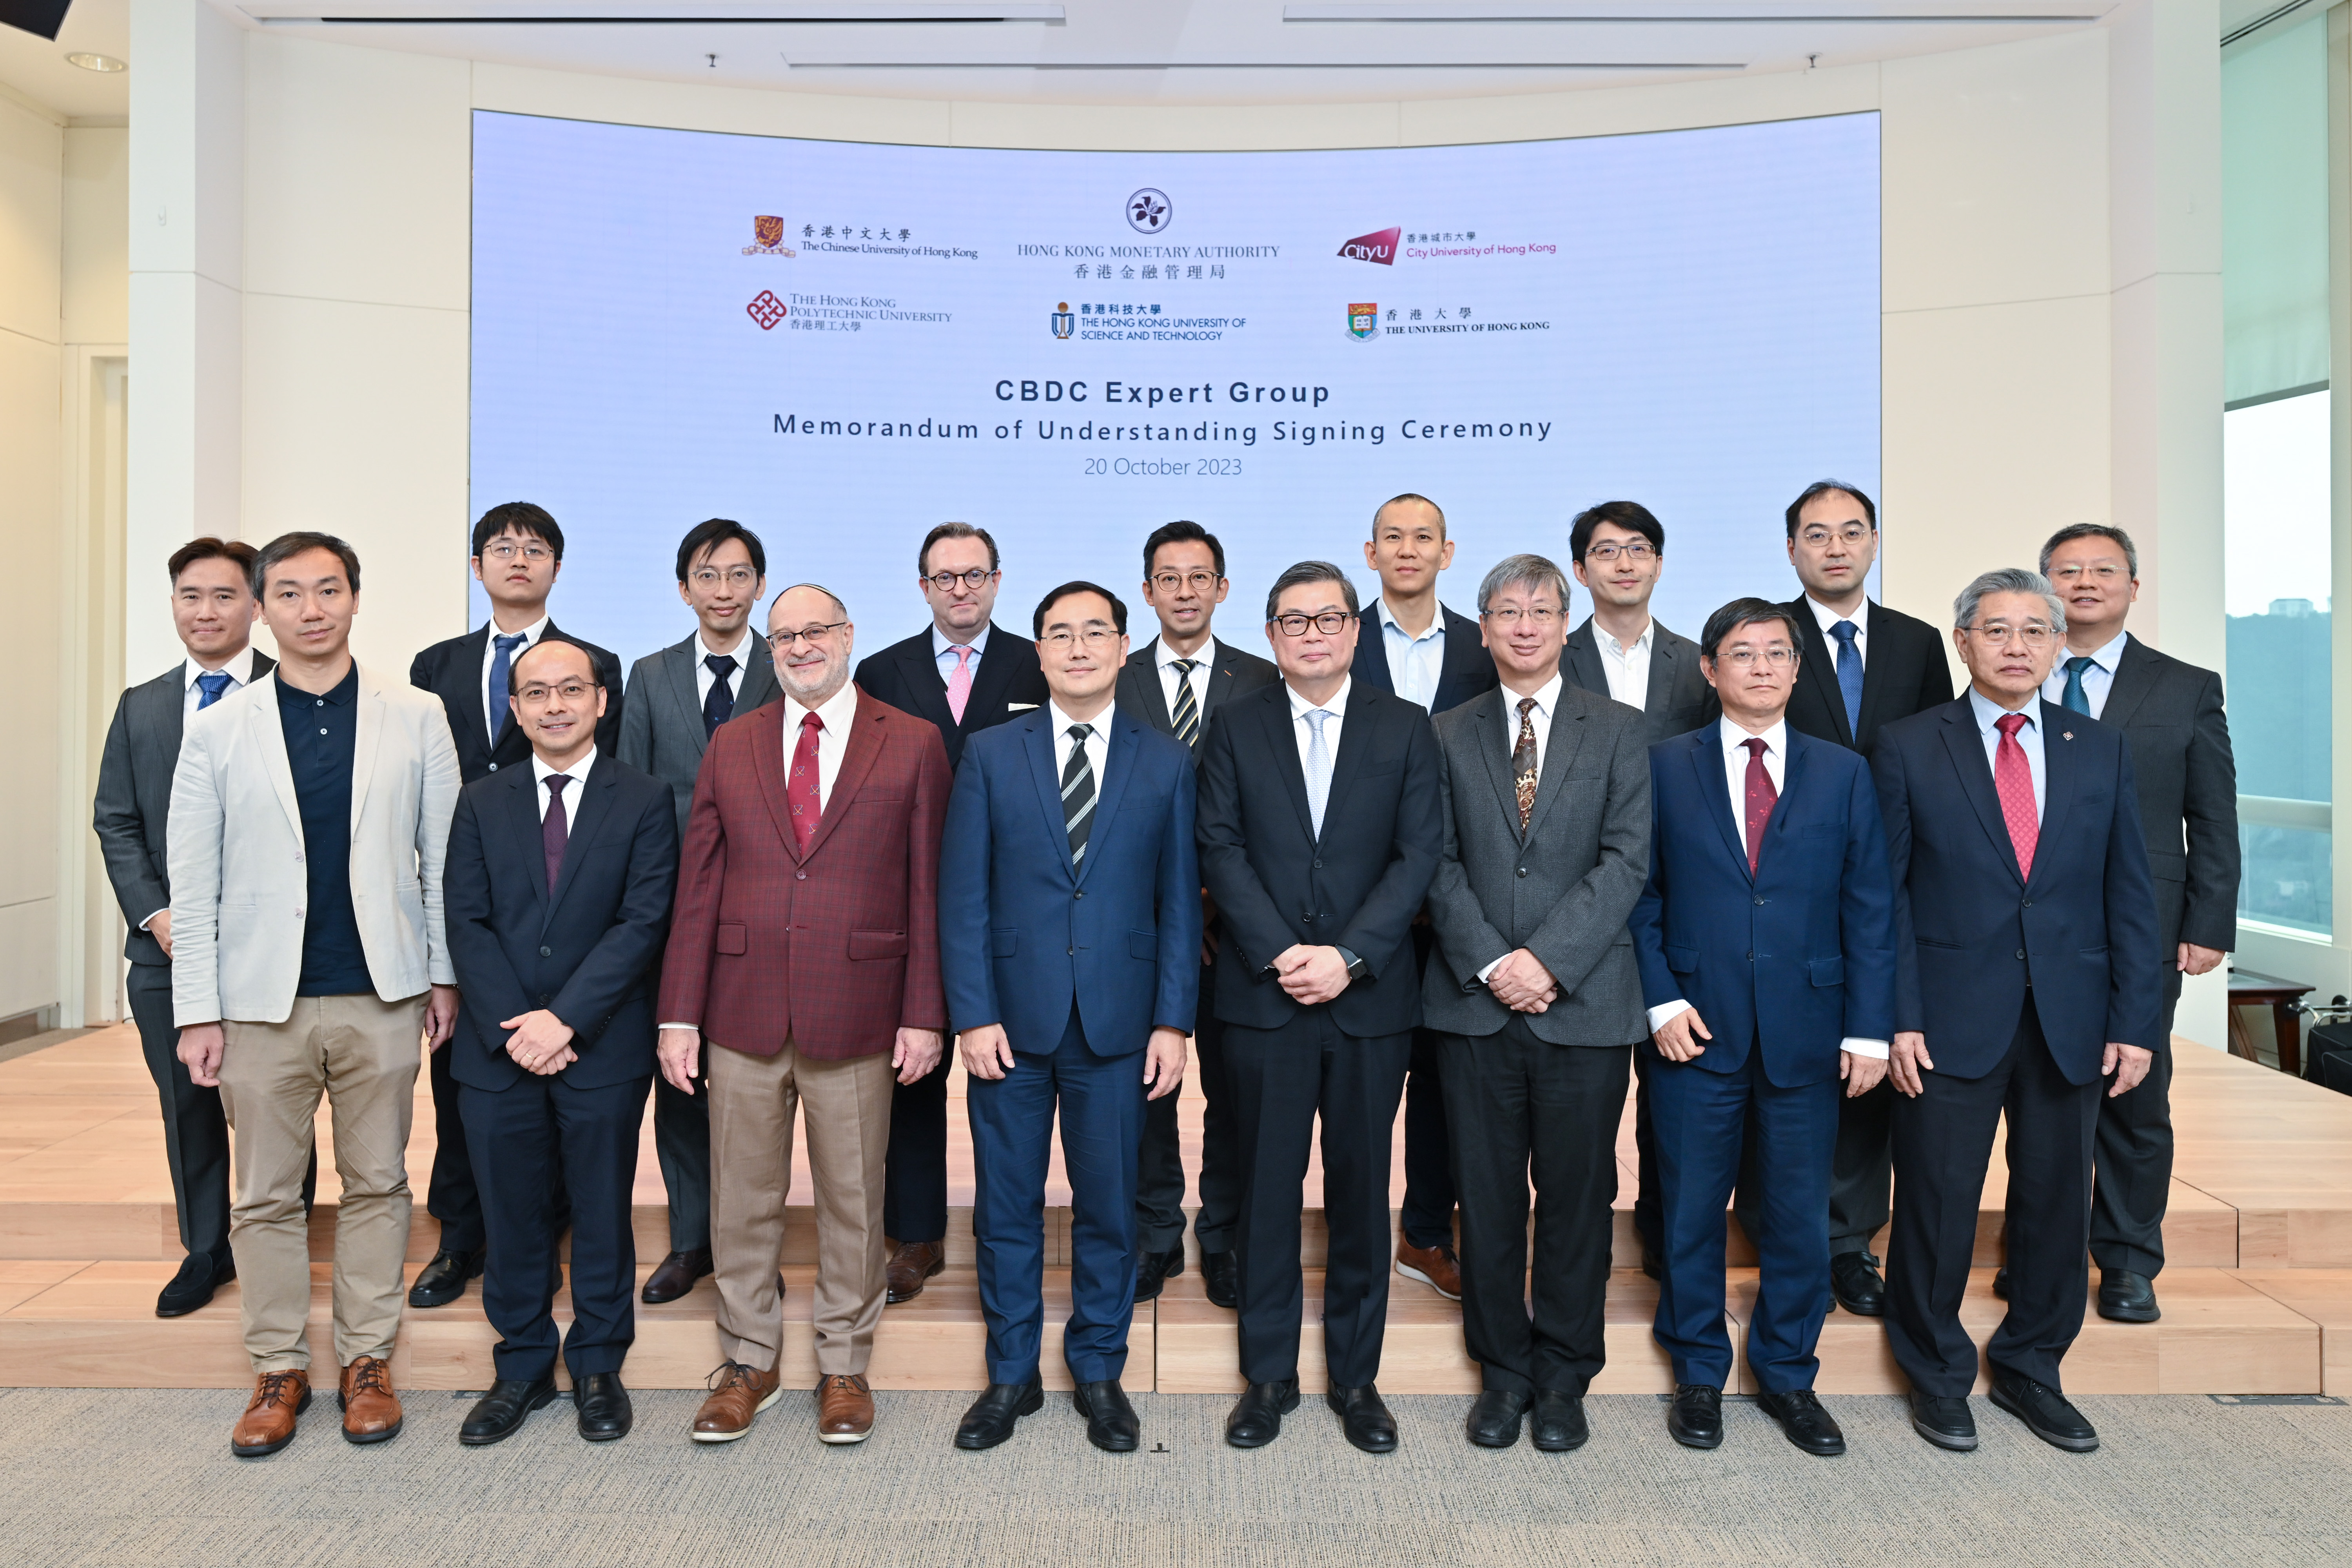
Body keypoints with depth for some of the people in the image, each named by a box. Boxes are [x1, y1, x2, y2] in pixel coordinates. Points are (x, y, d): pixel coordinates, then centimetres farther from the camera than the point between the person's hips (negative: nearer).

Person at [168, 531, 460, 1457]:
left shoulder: (417, 719, 3)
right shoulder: (218, 731, 3)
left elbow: (444, 855, 4)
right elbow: (194, 883, 2)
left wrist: (445, 973, 0)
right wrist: (196, 1011, -2)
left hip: (382, 997, 0)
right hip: (262, 1001, 0)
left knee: (377, 1184, 9)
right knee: (265, 1196, 9)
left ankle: (367, 1359, 23)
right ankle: (279, 1369, 24)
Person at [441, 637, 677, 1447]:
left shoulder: (644, 801, -1)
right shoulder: (481, 803, 8)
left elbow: (643, 923, -9)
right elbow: (467, 924, 1)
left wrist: (565, 1018, -16)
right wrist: (511, 1029, -11)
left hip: (602, 1048, -2)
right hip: (499, 1048, 2)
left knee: (602, 1214, 9)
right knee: (512, 1217, 11)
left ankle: (598, 1367, 25)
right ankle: (522, 1368, 28)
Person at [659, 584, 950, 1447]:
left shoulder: (913, 745, 1)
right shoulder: (732, 746, 9)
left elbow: (930, 890, -1)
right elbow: (698, 885, 6)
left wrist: (924, 1014, -6)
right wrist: (680, 1013, 1)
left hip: (856, 1017, -2)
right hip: (742, 1014, 2)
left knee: (853, 1199, 10)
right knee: (743, 1198, 11)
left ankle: (844, 1366, 28)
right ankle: (748, 1359, 31)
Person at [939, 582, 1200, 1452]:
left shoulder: (1167, 762, 4)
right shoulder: (991, 754, 3)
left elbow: (1180, 901, 3)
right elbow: (962, 895, 0)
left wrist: (1173, 1022, -3)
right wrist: (973, 1015, -7)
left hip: (1118, 1024, 0)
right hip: (1011, 1019, 0)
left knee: (1108, 1205, 10)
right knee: (1006, 1204, 10)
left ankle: (1099, 1373, 28)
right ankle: (1011, 1374, 27)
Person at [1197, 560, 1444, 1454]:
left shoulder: (1406, 729, 5)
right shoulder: (1236, 729, 6)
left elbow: (1419, 854, -2)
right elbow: (1222, 850, -1)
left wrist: (1348, 957, -13)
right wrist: (1280, 955, -12)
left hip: (1371, 998, 0)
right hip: (1263, 997, 0)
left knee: (1362, 1190, 9)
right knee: (1267, 1189, 7)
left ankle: (1356, 1377, 24)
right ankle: (1269, 1375, 21)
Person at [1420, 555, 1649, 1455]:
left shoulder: (1618, 732, 5)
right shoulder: (1448, 736, 9)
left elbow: (1626, 858, -4)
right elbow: (1438, 864, 2)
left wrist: (1549, 959, -14)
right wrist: (1490, 961, -11)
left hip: (1584, 1002, -1)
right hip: (1474, 1003, 1)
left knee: (1577, 1197, 7)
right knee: (1487, 1196, 8)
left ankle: (1563, 1378, 23)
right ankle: (1502, 1371, 24)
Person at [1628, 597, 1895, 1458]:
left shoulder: (1844, 774, 7)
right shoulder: (1664, 767, 3)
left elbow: (1870, 909, 4)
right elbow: (1640, 895, 2)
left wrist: (1869, 1028, -2)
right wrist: (1661, 1000, -8)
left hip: (1806, 1032, 1)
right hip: (1696, 1027, -1)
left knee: (1800, 1215, 10)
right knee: (1692, 1211, 8)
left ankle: (1787, 1373, 29)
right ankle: (1698, 1375, 26)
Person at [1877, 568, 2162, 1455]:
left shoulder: (2101, 751, 8)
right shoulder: (1908, 748, -1)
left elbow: (2130, 895, 7)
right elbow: (1885, 893, -4)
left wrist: (2134, 1022, 1)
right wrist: (1897, 1017, -10)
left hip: (2071, 1021, 3)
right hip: (1953, 1016, -3)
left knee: (2056, 1200, 13)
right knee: (1938, 1206, 5)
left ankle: (2031, 1368, 32)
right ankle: (1938, 1376, 25)